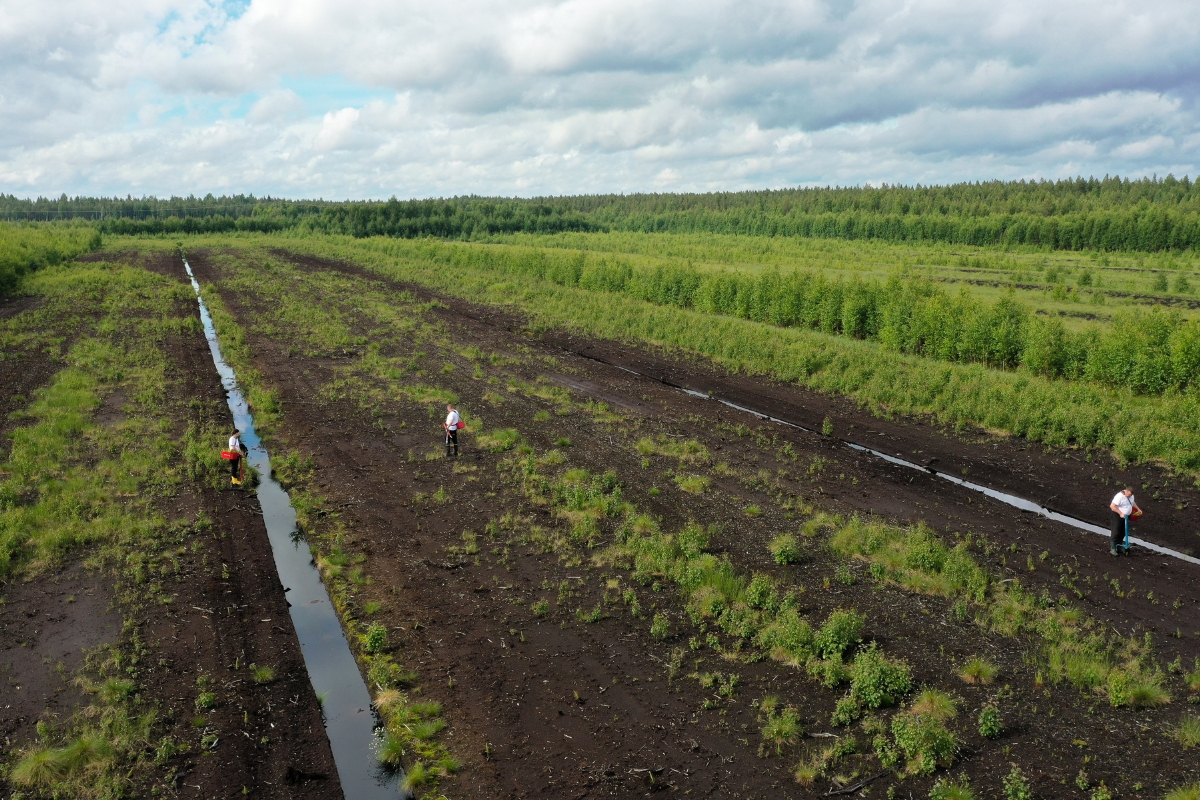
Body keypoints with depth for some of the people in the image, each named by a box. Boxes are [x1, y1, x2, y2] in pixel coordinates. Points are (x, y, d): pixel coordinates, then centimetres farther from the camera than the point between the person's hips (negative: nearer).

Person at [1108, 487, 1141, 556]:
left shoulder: (1131, 495, 1)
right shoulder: (1120, 496, -26)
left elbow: (1132, 502, 23)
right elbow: (1112, 506, -28)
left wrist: (1138, 509, 13)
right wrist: (1120, 513, -31)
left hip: (1126, 516, 8)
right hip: (1117, 515, -8)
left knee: (1123, 533, 14)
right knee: (1115, 533, -6)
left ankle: (1119, 546, 27)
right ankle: (1112, 549, 1)